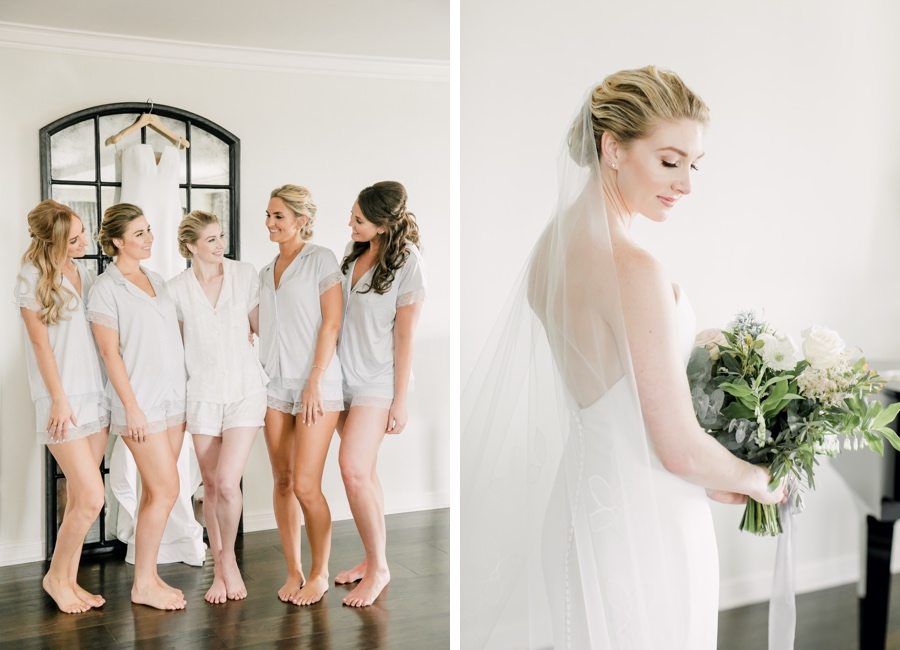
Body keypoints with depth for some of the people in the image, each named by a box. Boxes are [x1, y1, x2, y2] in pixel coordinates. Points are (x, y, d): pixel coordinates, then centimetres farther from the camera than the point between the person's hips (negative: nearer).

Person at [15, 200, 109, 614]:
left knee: (80, 497, 9)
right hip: (63, 400, -6)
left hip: (96, 394, 6)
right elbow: (41, 343, -8)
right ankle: (56, 576, 12)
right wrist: (59, 399, -11)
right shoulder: (33, 277, -7)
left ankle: (69, 579, 20)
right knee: (92, 497, -8)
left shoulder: (85, 273, 10)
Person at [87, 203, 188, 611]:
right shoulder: (106, 288, -8)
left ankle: (148, 573, 18)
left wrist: (183, 394, 13)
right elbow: (109, 352, -11)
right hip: (141, 402, -6)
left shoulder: (156, 281, 12)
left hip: (173, 399, 7)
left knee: (155, 491, 9)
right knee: (166, 490, -7)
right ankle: (143, 584, 5)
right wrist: (131, 408, -14)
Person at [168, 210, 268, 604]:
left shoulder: (245, 275, -3)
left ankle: (229, 559, 13)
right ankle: (219, 569, 23)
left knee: (227, 482, -11)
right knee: (211, 485, 8)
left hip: (245, 390, -1)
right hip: (202, 393, 1)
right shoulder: (176, 289, -1)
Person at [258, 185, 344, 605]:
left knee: (306, 485, -8)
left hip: (315, 385, -6)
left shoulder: (321, 260, -3)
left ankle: (320, 573, 9)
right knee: (282, 482, 6)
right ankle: (293, 571, 17)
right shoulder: (266, 272, 16)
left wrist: (315, 382, -15)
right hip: (275, 385, 6)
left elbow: (331, 323, -9)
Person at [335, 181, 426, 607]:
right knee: (364, 473, 11)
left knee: (354, 470, -14)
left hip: (376, 380, -6)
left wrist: (400, 400, -12)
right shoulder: (354, 250, 5)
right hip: (344, 375, 6)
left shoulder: (407, 260, -13)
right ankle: (374, 558, 24)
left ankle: (378, 568, 1)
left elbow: (405, 336, -12)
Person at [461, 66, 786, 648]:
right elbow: (681, 450, -22)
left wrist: (711, 478, 14)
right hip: (645, 525, -8)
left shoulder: (553, 244, 0)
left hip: (580, 492, 8)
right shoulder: (633, 270, -26)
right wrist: (757, 480, -2)